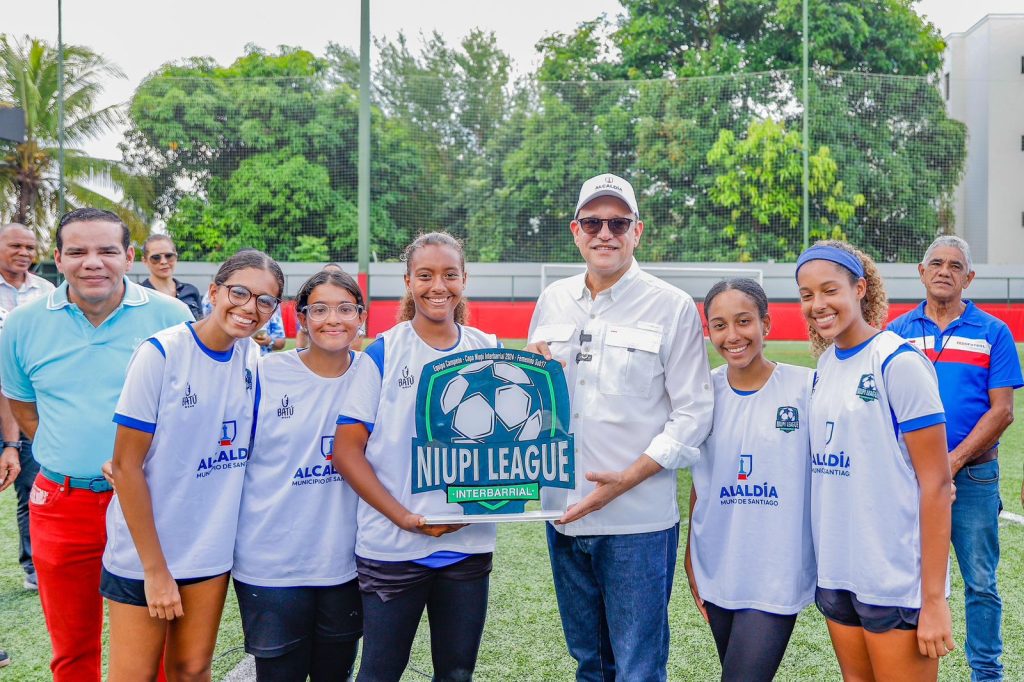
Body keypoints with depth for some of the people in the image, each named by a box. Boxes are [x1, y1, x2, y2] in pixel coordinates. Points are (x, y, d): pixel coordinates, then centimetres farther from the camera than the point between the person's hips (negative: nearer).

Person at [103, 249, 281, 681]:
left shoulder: (255, 357, 0)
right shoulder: (161, 353, -15)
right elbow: (126, 466, -14)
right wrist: (155, 568, -14)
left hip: (212, 547, 5)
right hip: (144, 550, -4)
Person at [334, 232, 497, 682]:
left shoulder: (489, 352, 4)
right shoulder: (384, 353, -4)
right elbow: (346, 450, -6)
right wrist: (403, 517, -16)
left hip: (469, 542, 3)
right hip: (392, 546, -2)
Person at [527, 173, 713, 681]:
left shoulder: (673, 307, -5)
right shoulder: (552, 301, 9)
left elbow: (693, 414, -7)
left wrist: (625, 480, -16)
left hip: (638, 520, -4)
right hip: (564, 513, 5)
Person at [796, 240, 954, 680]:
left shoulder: (898, 362, -11)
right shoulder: (825, 366, 8)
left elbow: (935, 482, -13)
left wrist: (934, 598, -15)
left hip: (897, 580, -6)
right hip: (836, 574, 6)